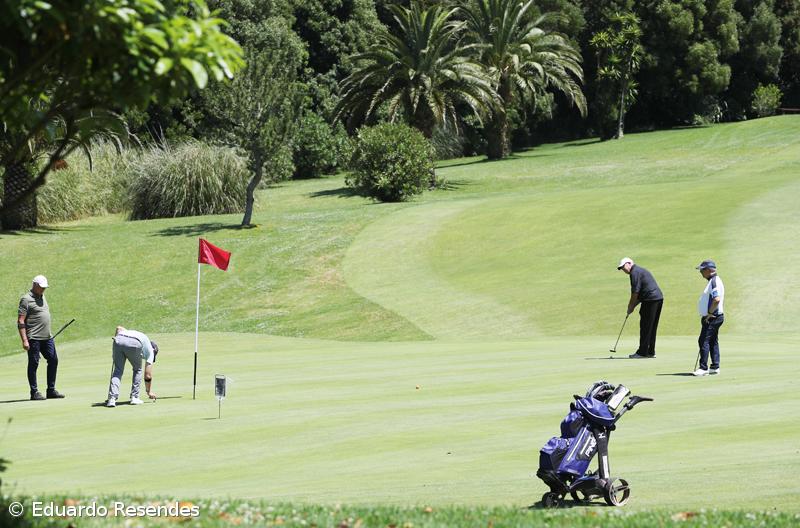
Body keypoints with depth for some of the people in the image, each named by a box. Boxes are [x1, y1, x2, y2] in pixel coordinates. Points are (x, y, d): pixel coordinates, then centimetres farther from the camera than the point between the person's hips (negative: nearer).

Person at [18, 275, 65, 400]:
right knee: (33, 364, -2)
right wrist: (24, 340, -19)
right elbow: (20, 321, -13)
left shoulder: (42, 297, 17)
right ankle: (34, 392, 4)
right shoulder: (26, 299, -9)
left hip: (47, 337, 8)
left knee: (53, 360, 6)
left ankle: (51, 390, 15)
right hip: (34, 338, -8)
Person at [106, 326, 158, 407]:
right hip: (134, 344, -3)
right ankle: (134, 397, 19)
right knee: (137, 370, 22)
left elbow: (119, 328, 27)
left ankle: (112, 398, -4)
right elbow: (148, 375, 29)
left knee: (117, 371, 11)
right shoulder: (150, 349, 30)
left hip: (118, 340, 3)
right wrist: (149, 391, 43)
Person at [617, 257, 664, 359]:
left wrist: (631, 306, -2)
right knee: (652, 327, 12)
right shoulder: (640, 270, 24)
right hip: (658, 298, 10)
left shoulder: (635, 272, -8)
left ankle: (642, 352, -4)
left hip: (651, 299, -10)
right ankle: (650, 352, 14)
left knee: (645, 327, -6)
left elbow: (635, 292, -13)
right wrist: (632, 305, 19)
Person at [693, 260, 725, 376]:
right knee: (713, 342, 13)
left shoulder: (714, 282, -17)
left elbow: (717, 299, -28)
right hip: (711, 318, 11)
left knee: (704, 341, -13)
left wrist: (710, 313, -19)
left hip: (712, 318, -11)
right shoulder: (713, 281, 16)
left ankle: (703, 368, -14)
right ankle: (715, 367, 17)